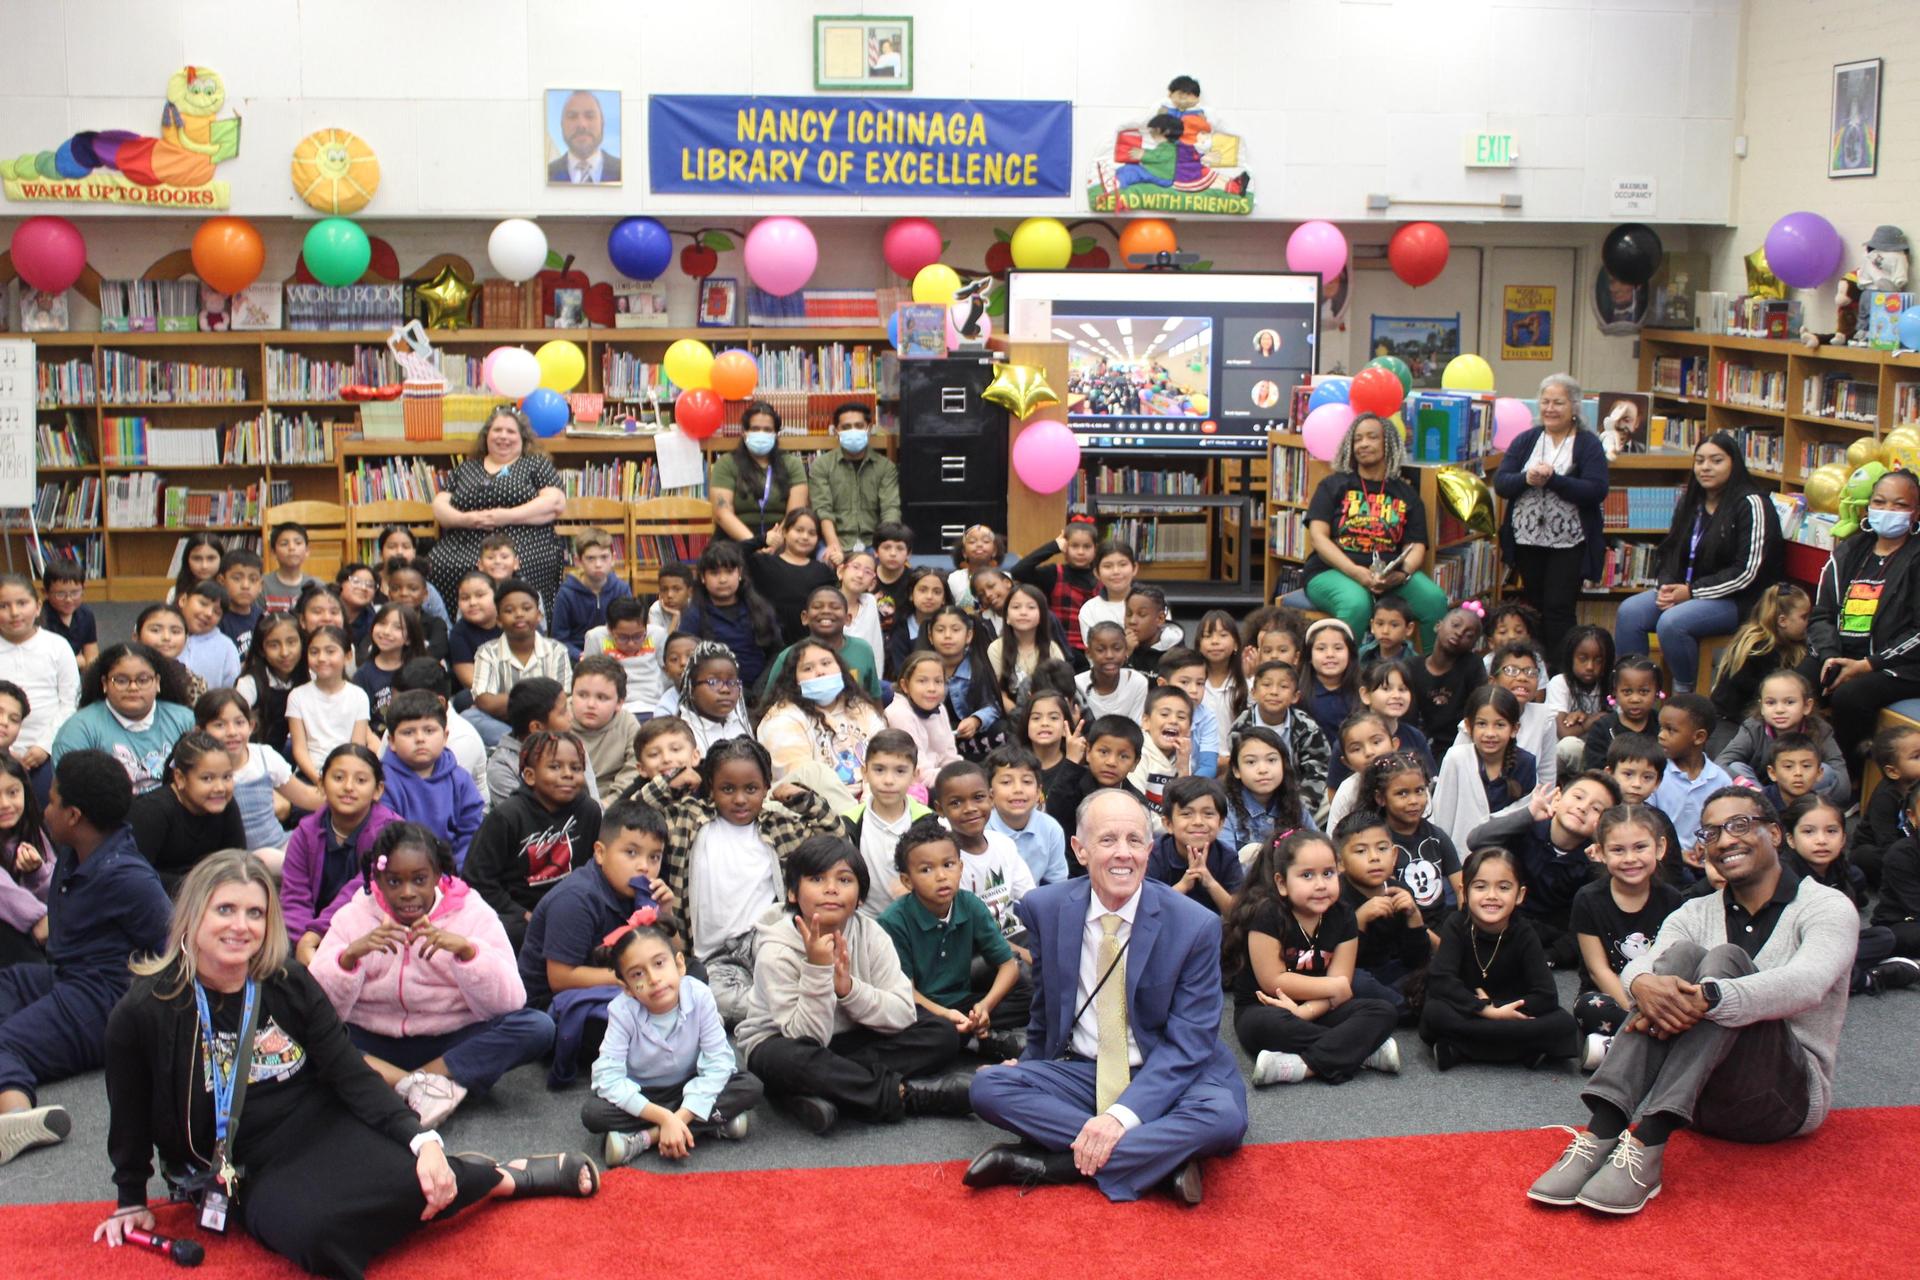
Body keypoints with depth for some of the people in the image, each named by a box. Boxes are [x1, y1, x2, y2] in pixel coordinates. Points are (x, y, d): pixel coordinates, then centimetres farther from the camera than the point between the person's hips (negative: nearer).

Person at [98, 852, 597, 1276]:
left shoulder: (288, 983, -3)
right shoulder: (141, 1015, -9)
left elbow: (353, 1076, -4)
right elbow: (131, 1119, 6)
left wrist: (422, 1140, -17)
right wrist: (132, 1202, 14)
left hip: (323, 1124, 2)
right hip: (252, 1173, -2)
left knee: (419, 1179, -32)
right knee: (310, 1230, -37)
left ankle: (500, 1176, 4)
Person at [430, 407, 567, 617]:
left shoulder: (537, 464, 16)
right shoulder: (466, 468, 26)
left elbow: (556, 503, 1)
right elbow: (439, 507, 19)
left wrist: (506, 517, -10)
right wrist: (465, 519, -5)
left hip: (523, 549, -3)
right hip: (463, 549, 3)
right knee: (441, 567, -29)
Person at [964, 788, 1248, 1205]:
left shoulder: (1196, 926, -13)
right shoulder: (1045, 909, -4)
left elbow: (1187, 1044, -15)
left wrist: (1123, 1115, -27)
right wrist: (1032, 1066, 24)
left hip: (1164, 1076, -2)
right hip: (1077, 1072, 3)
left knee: (1224, 1117, -33)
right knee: (987, 1086, -24)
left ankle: (1042, 1163, -29)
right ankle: (1164, 1155, -25)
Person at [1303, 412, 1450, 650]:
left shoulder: (1406, 494, 16)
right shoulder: (1335, 485, 9)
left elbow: (1416, 546, 7)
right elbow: (1318, 536, -3)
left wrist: (1402, 574, -17)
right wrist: (1356, 572, -18)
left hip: (1390, 576, 3)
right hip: (1333, 571, -3)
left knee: (1435, 600, -25)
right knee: (1357, 604, -37)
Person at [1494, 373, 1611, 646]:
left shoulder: (1588, 444, -1)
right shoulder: (1526, 440, 9)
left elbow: (1596, 491, -15)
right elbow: (1500, 483, 0)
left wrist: (1553, 479, -22)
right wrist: (1527, 479, -20)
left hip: (1569, 543, -4)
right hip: (1528, 539, 4)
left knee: (1559, 609, -7)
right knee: (1533, 607, 12)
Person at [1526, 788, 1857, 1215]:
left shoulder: (1827, 907, -1)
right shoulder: (1695, 914, 13)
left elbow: (1807, 983, -23)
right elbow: (1636, 967, -8)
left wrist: (1706, 998, -38)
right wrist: (1644, 984, -34)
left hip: (1790, 1095, -3)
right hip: (1703, 1101, 4)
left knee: (1725, 960, -25)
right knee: (1682, 955, -21)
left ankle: (1648, 1146, -41)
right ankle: (1600, 1135, -37)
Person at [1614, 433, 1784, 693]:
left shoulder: (1750, 504, -11)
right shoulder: (1690, 502, 14)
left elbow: (1747, 572, -16)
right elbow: (1672, 552, 17)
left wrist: (1692, 591, -16)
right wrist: (1666, 587, -5)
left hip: (1735, 601, -7)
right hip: (1684, 591, 8)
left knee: (1672, 622, -32)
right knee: (1630, 611, -17)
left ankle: (1685, 693, -13)